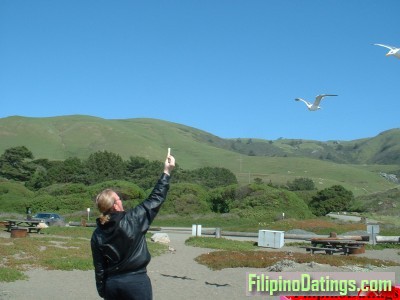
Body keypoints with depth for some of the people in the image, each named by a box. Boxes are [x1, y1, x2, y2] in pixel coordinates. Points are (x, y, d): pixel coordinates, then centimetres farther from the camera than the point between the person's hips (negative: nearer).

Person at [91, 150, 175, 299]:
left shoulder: (97, 234, -2)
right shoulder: (133, 219, -14)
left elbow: (99, 267, 3)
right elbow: (155, 199, -5)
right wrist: (166, 172, 3)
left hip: (112, 283, 4)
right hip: (136, 281, -4)